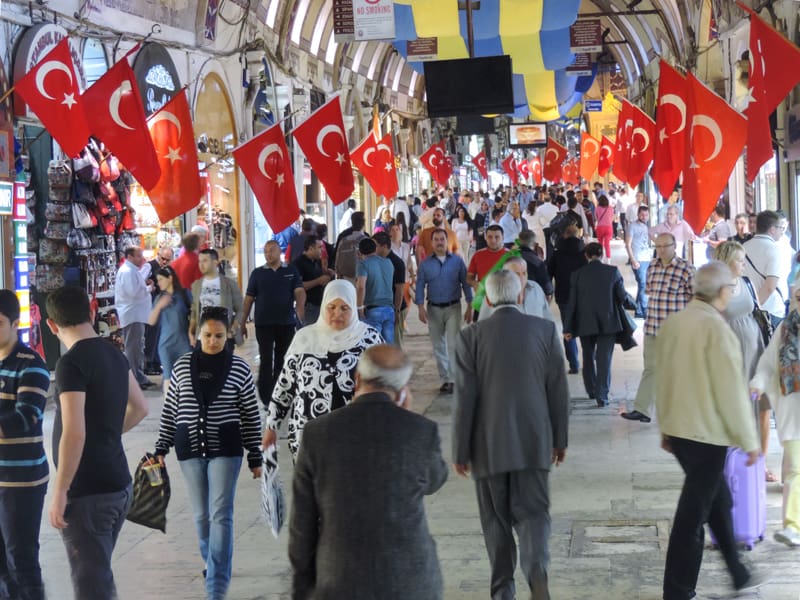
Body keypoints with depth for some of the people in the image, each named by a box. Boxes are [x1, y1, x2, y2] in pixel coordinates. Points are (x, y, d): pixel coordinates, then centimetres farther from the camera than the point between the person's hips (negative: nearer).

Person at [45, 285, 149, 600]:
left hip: (88, 492, -8)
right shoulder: (114, 355, 8)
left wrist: (60, 492, -16)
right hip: (119, 485, 8)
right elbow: (139, 408, 22)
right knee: (100, 575, 20)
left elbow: (74, 433, -23)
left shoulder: (72, 363, -17)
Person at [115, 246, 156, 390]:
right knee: (133, 348, -7)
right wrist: (148, 289, -9)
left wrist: (145, 287, 7)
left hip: (136, 315, 11)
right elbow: (134, 292, -23)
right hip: (132, 315, -11)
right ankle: (134, 381, -4)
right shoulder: (127, 271, -15)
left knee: (138, 348, 15)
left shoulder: (131, 270, 17)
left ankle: (139, 378, 22)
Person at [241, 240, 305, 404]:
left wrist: (300, 306, -28)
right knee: (266, 360, -3)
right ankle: (266, 397, 0)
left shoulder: (291, 272, 5)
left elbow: (300, 292, -7)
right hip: (263, 323, -1)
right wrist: (243, 323, 2)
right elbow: (249, 299, 6)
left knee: (282, 360, 10)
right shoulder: (257, 273, 5)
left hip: (286, 323, 1)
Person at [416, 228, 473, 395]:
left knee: (453, 344, -11)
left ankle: (454, 379, -9)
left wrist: (469, 306, -3)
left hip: (453, 308, -2)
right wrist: (421, 308, -10)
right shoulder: (425, 264, 4)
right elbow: (420, 286, 2)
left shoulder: (457, 261, 0)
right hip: (434, 309, 2)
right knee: (438, 346, 8)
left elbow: (465, 283, 1)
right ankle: (445, 379, 17)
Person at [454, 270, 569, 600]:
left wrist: (461, 450, 1)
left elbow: (465, 398, -7)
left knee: (496, 516, 12)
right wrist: (560, 438, 12)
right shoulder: (545, 330, -3)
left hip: (489, 443, -1)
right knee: (533, 510, 7)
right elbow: (558, 389, 1)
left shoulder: (471, 336, -8)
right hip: (533, 440, 1)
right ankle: (536, 571, -16)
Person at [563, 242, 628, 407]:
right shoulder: (613, 271, -7)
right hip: (608, 323, -1)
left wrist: (567, 328, 1)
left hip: (585, 324, 2)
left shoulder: (577, 274, -4)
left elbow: (572, 303, -3)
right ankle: (602, 396, -7)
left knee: (588, 358, 18)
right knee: (604, 359, 0)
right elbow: (622, 296, -2)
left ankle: (592, 391, 27)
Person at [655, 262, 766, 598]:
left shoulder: (671, 323, 3)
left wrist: (666, 427, 20)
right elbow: (731, 390, -17)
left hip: (677, 428, 8)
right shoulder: (716, 328, -19)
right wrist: (748, 440, -8)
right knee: (693, 514, 2)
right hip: (706, 433, -8)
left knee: (719, 501, 21)